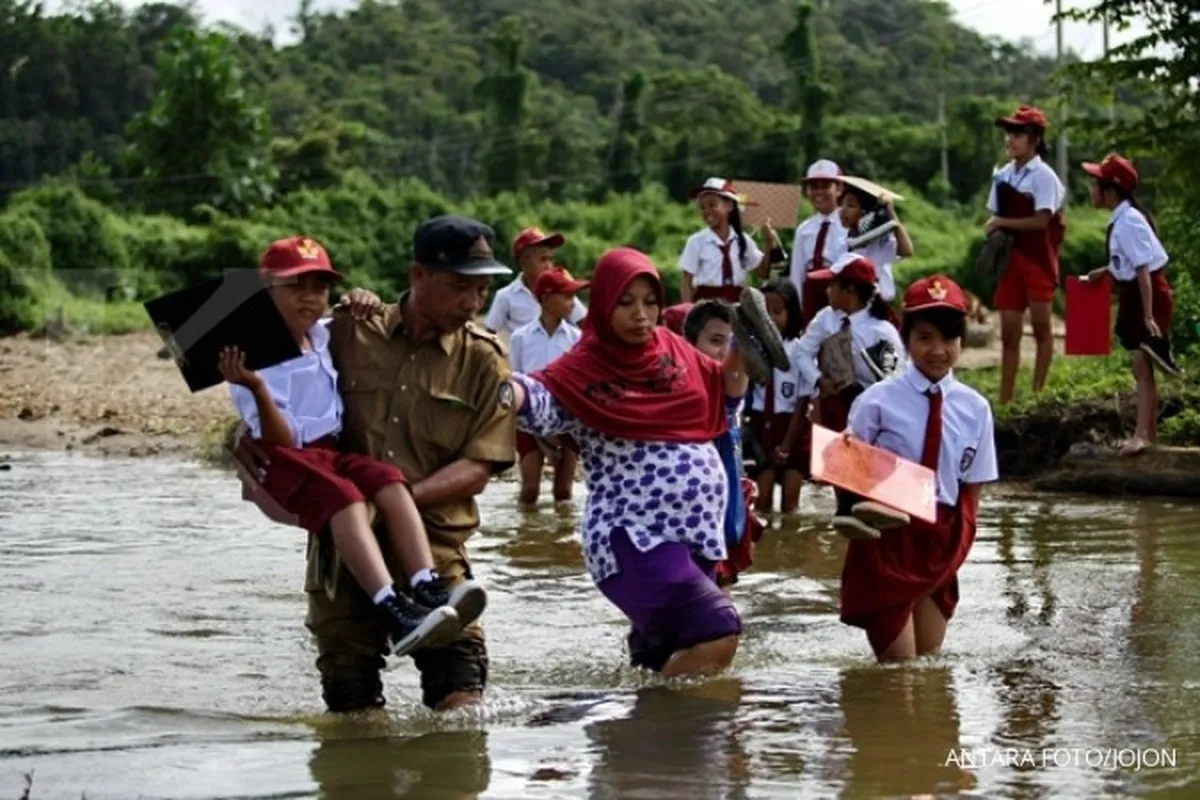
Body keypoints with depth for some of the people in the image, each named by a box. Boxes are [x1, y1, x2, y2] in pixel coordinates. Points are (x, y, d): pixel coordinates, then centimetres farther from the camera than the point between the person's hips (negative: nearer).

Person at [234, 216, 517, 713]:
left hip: (431, 542, -1)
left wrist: (406, 496, -19)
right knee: (352, 706, 5)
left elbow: (479, 466, -4)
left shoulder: (484, 361, 3)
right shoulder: (350, 332, 4)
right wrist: (253, 439, 1)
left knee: (459, 696, -16)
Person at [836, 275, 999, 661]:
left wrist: (959, 543, -3)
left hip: (940, 545, 3)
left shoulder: (975, 409, -1)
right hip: (886, 539, -3)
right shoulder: (877, 401, -10)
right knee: (900, 669, -3)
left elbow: (971, 489, 6)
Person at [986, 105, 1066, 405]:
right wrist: (994, 228, -9)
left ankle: (1038, 392, 7)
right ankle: (1005, 399, 6)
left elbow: (1041, 221, -16)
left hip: (1037, 257, -6)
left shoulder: (1043, 176, -9)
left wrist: (1002, 223, -11)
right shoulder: (1003, 175, 9)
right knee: (1009, 332, 5)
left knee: (1040, 324, 0)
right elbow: (996, 216, 13)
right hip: (1010, 257, 6)